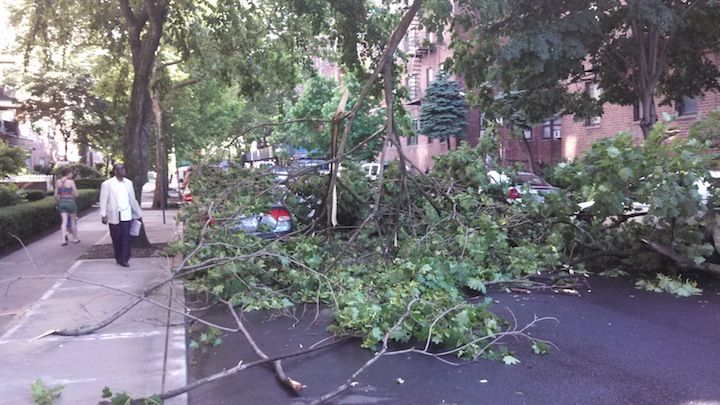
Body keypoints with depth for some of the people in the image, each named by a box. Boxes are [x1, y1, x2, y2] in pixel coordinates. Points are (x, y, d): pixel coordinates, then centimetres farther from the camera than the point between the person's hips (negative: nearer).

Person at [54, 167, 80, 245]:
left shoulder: (58, 182, 2)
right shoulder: (71, 182, -13)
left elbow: (56, 195, 5)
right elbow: (76, 194, -10)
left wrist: (58, 203, 18)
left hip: (62, 202, 4)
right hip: (70, 202, -4)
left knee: (64, 221, 4)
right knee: (73, 221, 11)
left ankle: (64, 239, -8)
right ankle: (75, 238, 23)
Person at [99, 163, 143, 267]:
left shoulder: (128, 183, 10)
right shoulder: (107, 184, -2)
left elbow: (132, 199, 15)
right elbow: (103, 201, -3)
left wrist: (138, 214, 16)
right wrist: (103, 215, -11)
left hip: (126, 215, 3)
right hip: (114, 216, -2)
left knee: (126, 237, -4)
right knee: (116, 238, 6)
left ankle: (124, 259, 0)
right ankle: (119, 258, 22)